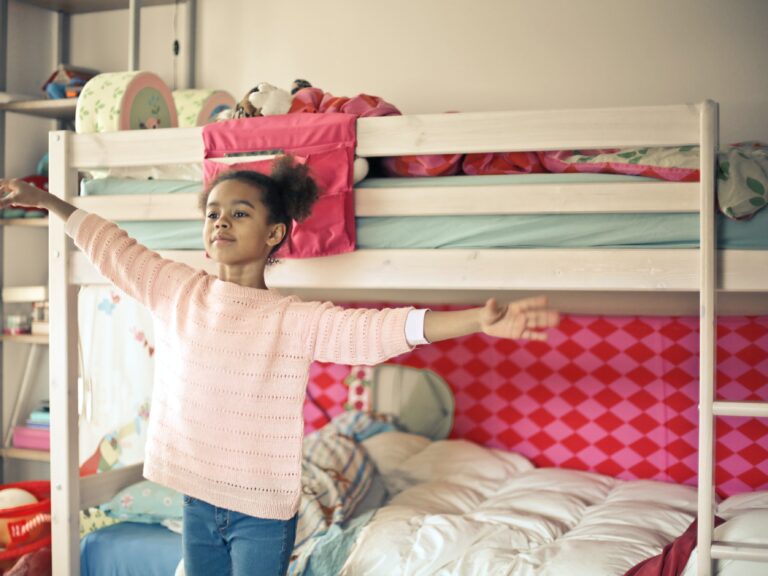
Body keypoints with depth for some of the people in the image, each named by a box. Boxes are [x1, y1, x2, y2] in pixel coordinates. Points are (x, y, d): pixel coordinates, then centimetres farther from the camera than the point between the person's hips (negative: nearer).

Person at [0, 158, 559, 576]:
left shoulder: (294, 319, -13)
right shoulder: (178, 291, 0)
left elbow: (376, 328, -26)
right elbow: (111, 246, 11)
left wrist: (480, 321, -39)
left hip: (263, 510, -4)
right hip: (198, 500, 4)